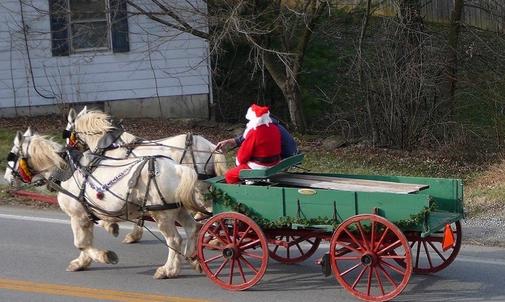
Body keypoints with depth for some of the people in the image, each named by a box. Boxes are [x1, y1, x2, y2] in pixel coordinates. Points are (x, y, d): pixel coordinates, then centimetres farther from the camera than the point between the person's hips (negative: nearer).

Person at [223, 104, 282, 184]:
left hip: (259, 168, -8)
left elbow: (244, 153, -12)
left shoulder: (254, 133, -21)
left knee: (229, 175, 2)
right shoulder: (275, 128, 1)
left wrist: (239, 162, 9)